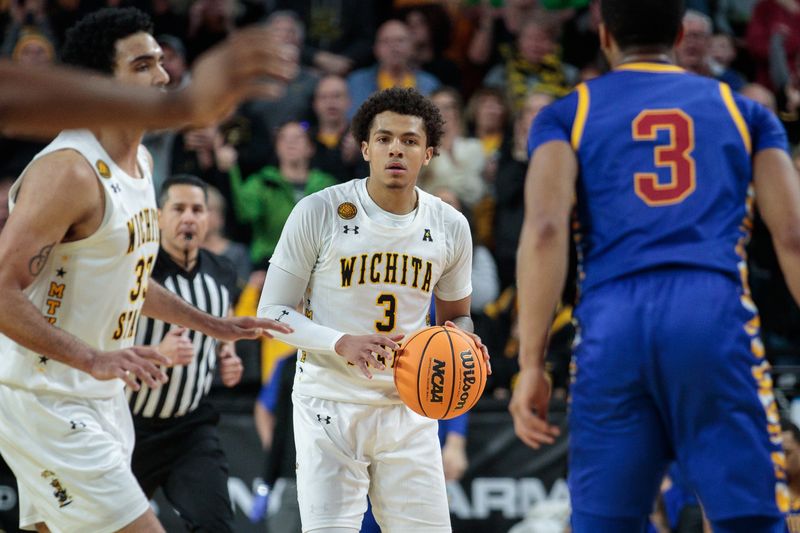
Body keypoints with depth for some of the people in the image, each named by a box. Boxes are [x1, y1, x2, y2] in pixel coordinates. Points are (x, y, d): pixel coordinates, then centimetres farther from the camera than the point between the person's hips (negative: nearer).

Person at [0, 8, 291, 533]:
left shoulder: (141, 162, 10)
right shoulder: (68, 171, -21)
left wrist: (212, 326, 26)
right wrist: (94, 361, -32)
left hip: (103, 399, 10)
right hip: (47, 403, -10)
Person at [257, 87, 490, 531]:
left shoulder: (450, 226, 3)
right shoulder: (318, 213, -8)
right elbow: (271, 312, -5)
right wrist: (343, 344, -22)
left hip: (409, 408, 4)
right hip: (330, 407, -4)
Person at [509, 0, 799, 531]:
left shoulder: (567, 115, 17)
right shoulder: (743, 110, 20)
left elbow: (545, 229, -1)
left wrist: (532, 364, -4)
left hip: (610, 325, 0)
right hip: (716, 316, 0)